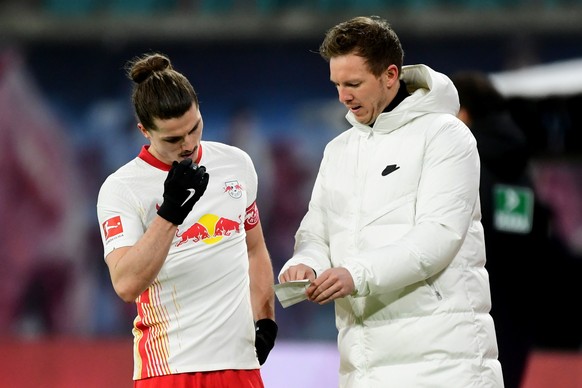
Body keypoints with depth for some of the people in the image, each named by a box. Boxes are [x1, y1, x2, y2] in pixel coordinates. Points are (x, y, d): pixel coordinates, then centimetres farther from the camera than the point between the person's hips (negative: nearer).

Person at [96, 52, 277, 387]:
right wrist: (169, 212, -25)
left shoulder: (237, 163, 10)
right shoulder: (120, 189, -6)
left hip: (241, 360, 4)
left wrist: (264, 319, 11)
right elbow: (126, 285, -18)